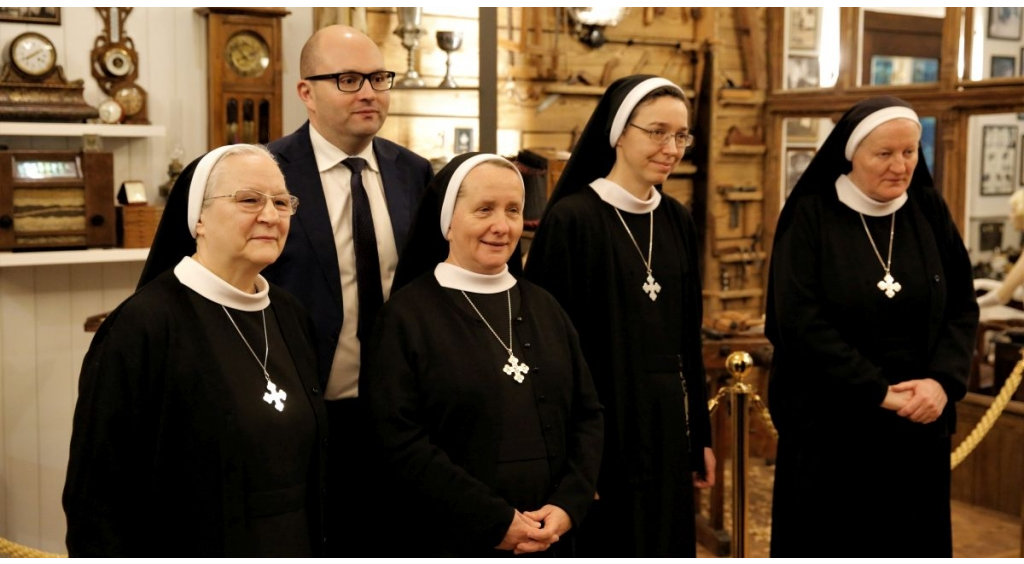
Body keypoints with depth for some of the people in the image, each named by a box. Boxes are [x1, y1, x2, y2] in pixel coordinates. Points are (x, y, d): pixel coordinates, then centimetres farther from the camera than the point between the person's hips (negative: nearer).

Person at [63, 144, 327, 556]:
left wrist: (317, 549, 7)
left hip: (296, 550, 6)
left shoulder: (290, 317, 2)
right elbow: (98, 495, -17)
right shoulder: (142, 325, -17)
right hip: (193, 549, -5)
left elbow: (313, 464, 10)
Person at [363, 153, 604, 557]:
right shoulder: (407, 315, -7)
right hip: (452, 545, -4)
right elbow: (399, 440, -14)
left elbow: (587, 413, 7)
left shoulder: (544, 308, 8)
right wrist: (495, 521, -17)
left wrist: (569, 504, -9)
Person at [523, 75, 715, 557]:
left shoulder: (677, 221, 9)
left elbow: (688, 335, 13)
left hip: (668, 424, 6)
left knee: (664, 547, 15)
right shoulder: (571, 219, -12)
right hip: (603, 426, -6)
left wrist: (700, 434, 13)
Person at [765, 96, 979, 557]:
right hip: (831, 424, -4)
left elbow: (963, 306, 4)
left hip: (919, 424, 4)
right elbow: (798, 320, -15)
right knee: (828, 548, 5)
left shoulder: (929, 212, 5)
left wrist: (944, 381, -14)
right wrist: (878, 392, -16)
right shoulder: (810, 217, -7)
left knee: (911, 544, 12)